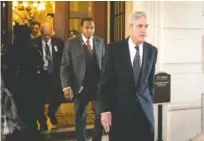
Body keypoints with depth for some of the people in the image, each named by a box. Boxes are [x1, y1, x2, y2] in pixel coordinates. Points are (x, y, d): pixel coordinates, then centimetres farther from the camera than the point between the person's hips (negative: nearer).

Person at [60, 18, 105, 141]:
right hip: (80, 87, -2)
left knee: (102, 115, 7)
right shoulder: (71, 43, -3)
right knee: (80, 117, 12)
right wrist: (66, 86, -14)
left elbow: (105, 62, 7)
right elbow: (65, 66, -5)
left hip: (98, 86, 2)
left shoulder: (100, 42, 5)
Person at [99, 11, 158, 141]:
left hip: (144, 108, 3)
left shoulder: (152, 50, 2)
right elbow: (105, 81, -7)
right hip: (119, 108, -2)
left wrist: (149, 103, 12)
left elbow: (150, 81, 11)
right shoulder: (114, 48, -8)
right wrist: (105, 110, -10)